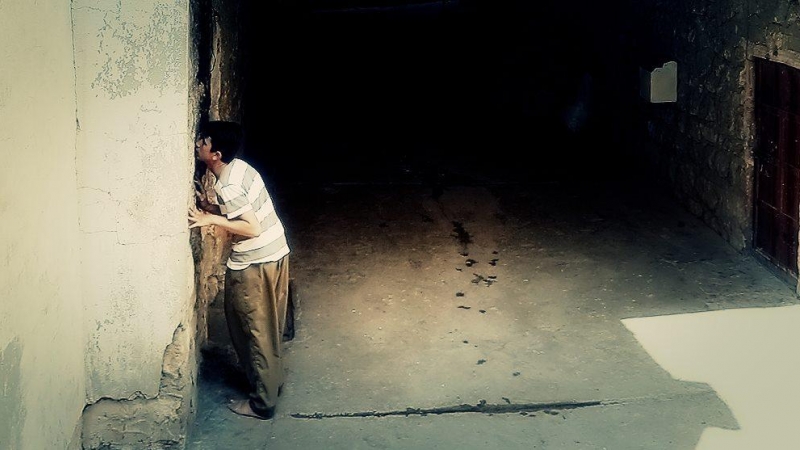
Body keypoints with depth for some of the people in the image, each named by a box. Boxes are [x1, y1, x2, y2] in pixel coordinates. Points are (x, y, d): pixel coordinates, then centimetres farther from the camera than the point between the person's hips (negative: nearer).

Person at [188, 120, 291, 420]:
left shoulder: (227, 186, -23)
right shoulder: (239, 167, 5)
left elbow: (253, 228, -25)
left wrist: (212, 219, -22)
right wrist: (216, 209, 7)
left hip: (254, 264, -9)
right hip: (276, 254, 9)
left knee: (255, 331, 3)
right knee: (268, 326, 21)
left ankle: (262, 403, 13)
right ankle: (272, 381, 36)